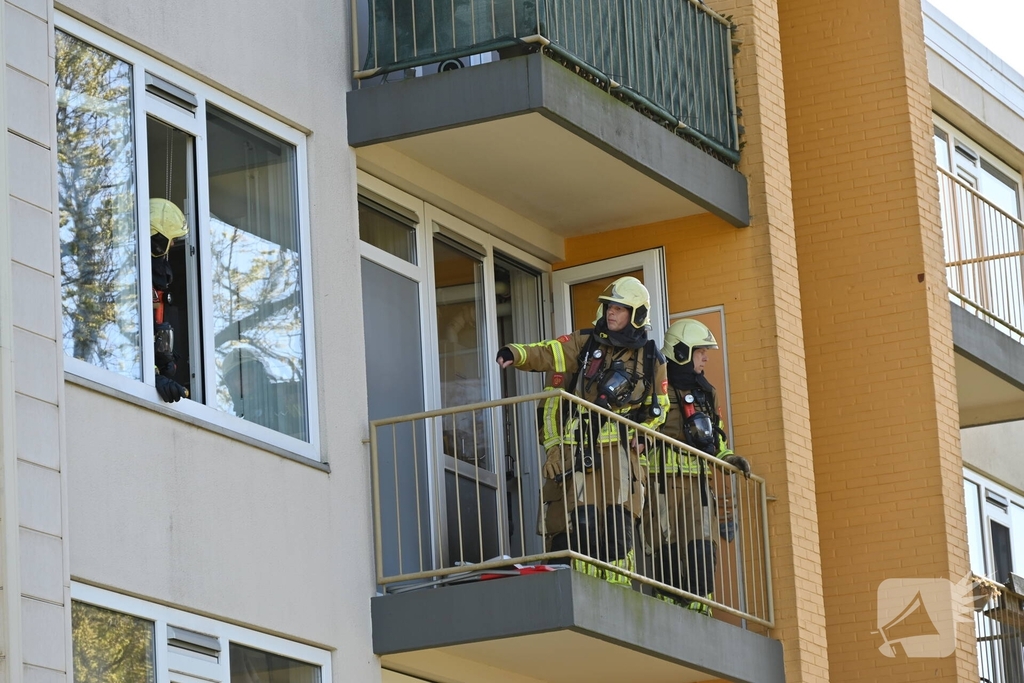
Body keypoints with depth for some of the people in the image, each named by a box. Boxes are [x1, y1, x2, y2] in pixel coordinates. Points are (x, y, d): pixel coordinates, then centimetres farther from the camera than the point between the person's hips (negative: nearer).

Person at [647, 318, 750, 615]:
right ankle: (670, 604, -6)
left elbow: (715, 432, 29)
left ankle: (699, 602, 2)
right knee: (669, 547, -8)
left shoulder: (705, 391, 21)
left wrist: (729, 457, 12)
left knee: (703, 546, 0)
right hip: (666, 479, -7)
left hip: (698, 479, 7)